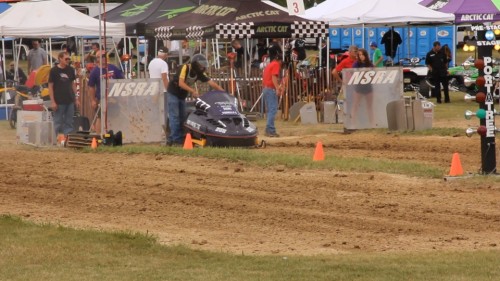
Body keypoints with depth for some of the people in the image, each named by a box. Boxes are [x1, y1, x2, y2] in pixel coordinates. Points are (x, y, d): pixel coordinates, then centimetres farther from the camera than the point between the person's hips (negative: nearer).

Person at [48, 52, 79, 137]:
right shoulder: (54, 71, -6)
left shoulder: (70, 70, 7)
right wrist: (52, 101, -11)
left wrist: (76, 99, 11)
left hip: (70, 101, 4)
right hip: (59, 102, -4)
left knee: (69, 123, 7)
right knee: (58, 123, 2)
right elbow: (50, 86, -6)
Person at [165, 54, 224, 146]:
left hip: (182, 95, 8)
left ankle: (180, 138, 9)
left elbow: (211, 82, -8)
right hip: (173, 93, -8)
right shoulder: (185, 68, -22)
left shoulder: (200, 73, -3)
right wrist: (193, 91, -39)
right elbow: (181, 83, -31)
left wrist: (222, 91, -20)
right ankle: (175, 138, -16)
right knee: (174, 116, -12)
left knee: (182, 117, 6)